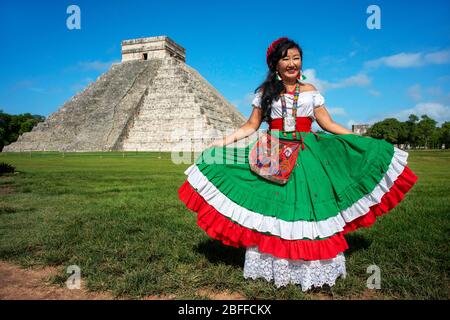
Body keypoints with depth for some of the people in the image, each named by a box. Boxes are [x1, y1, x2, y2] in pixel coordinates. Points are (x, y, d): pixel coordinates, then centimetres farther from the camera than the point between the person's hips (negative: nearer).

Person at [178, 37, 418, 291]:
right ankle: (272, 265, 12)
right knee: (271, 208, -1)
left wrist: (363, 141, 7)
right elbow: (251, 126, 8)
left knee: (308, 205, -1)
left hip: (307, 156, 1)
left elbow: (328, 124, 11)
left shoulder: (310, 90, 10)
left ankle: (312, 267, 12)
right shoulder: (266, 92, 8)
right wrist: (224, 141, -3)